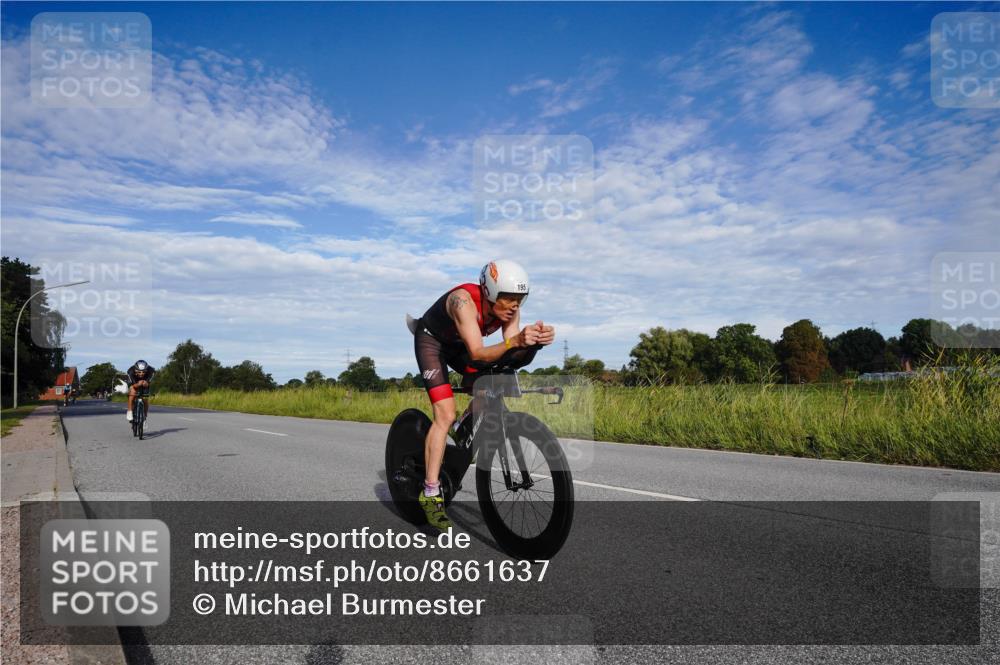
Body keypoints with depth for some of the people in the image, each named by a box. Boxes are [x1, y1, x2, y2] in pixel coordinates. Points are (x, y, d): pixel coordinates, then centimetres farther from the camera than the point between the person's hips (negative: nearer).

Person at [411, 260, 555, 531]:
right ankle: (430, 494, -14)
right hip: (432, 341, -7)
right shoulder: (464, 300, -38)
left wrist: (534, 341, -46)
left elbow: (510, 353, -26)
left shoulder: (509, 309, -20)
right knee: (445, 414, -18)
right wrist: (515, 341, -62)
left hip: (459, 345, 7)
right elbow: (478, 353, -46)